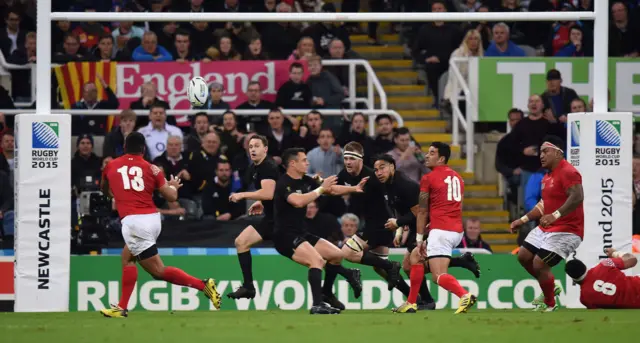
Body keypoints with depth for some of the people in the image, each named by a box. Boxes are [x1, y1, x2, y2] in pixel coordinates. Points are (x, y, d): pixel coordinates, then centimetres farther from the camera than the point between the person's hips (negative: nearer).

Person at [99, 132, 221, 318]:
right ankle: (121, 308, 18)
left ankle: (202, 285, -15)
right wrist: (174, 186, 30)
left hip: (133, 221, -4)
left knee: (158, 271, -2)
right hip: (153, 218, 4)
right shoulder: (151, 168, 9)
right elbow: (171, 196, 7)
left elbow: (105, 189, 30)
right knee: (127, 257, 22)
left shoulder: (111, 166, 9)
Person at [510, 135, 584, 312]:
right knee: (523, 256, 14)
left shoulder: (568, 172, -18)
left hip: (566, 231, -11)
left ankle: (549, 304, 6)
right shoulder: (548, 176, 15)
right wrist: (523, 220, 26)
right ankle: (550, 288, 30)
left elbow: (577, 197, -33)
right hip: (546, 229, 11)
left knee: (539, 264, -15)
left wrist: (555, 215, -43)